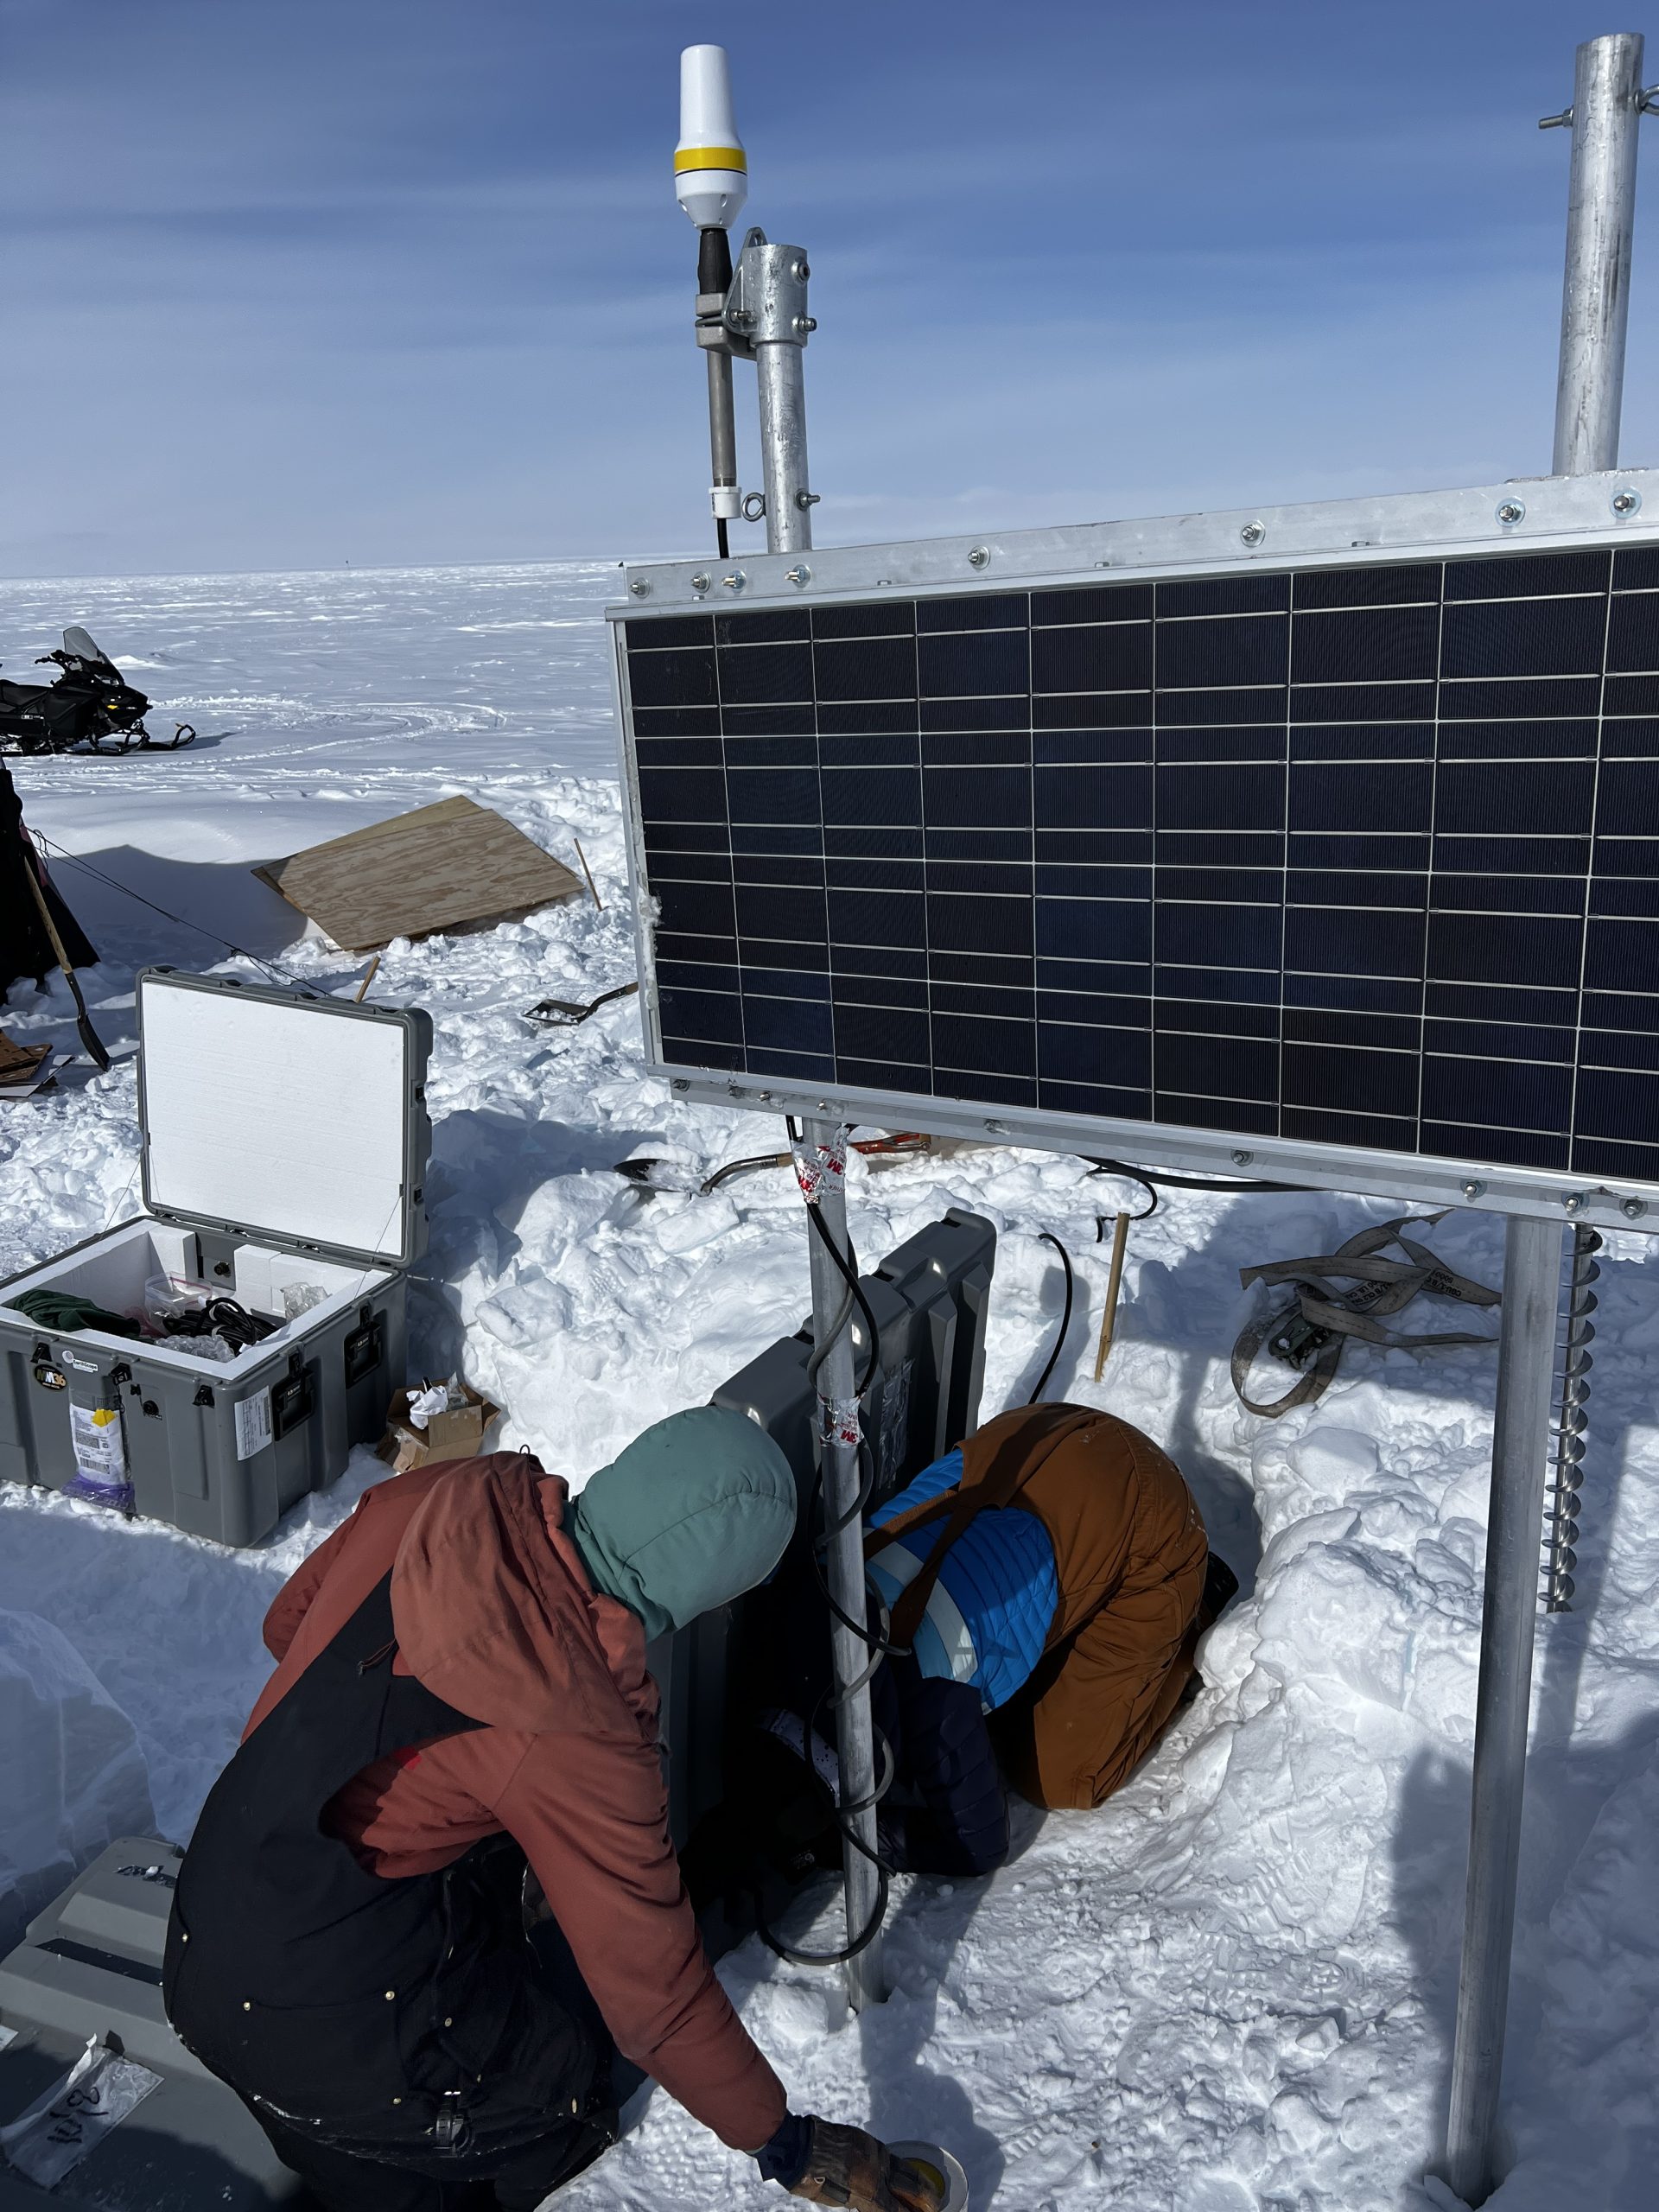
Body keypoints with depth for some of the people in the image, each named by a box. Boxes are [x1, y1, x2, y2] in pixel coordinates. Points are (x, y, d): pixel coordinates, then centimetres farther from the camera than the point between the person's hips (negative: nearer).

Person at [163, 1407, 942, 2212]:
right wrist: (786, 2145, -1)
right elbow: (654, 1991, -16)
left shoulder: (426, 1500, -10)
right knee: (583, 2066, 11)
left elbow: (289, 1623, 10)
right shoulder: (575, 1731, -26)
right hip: (311, 2037, -7)